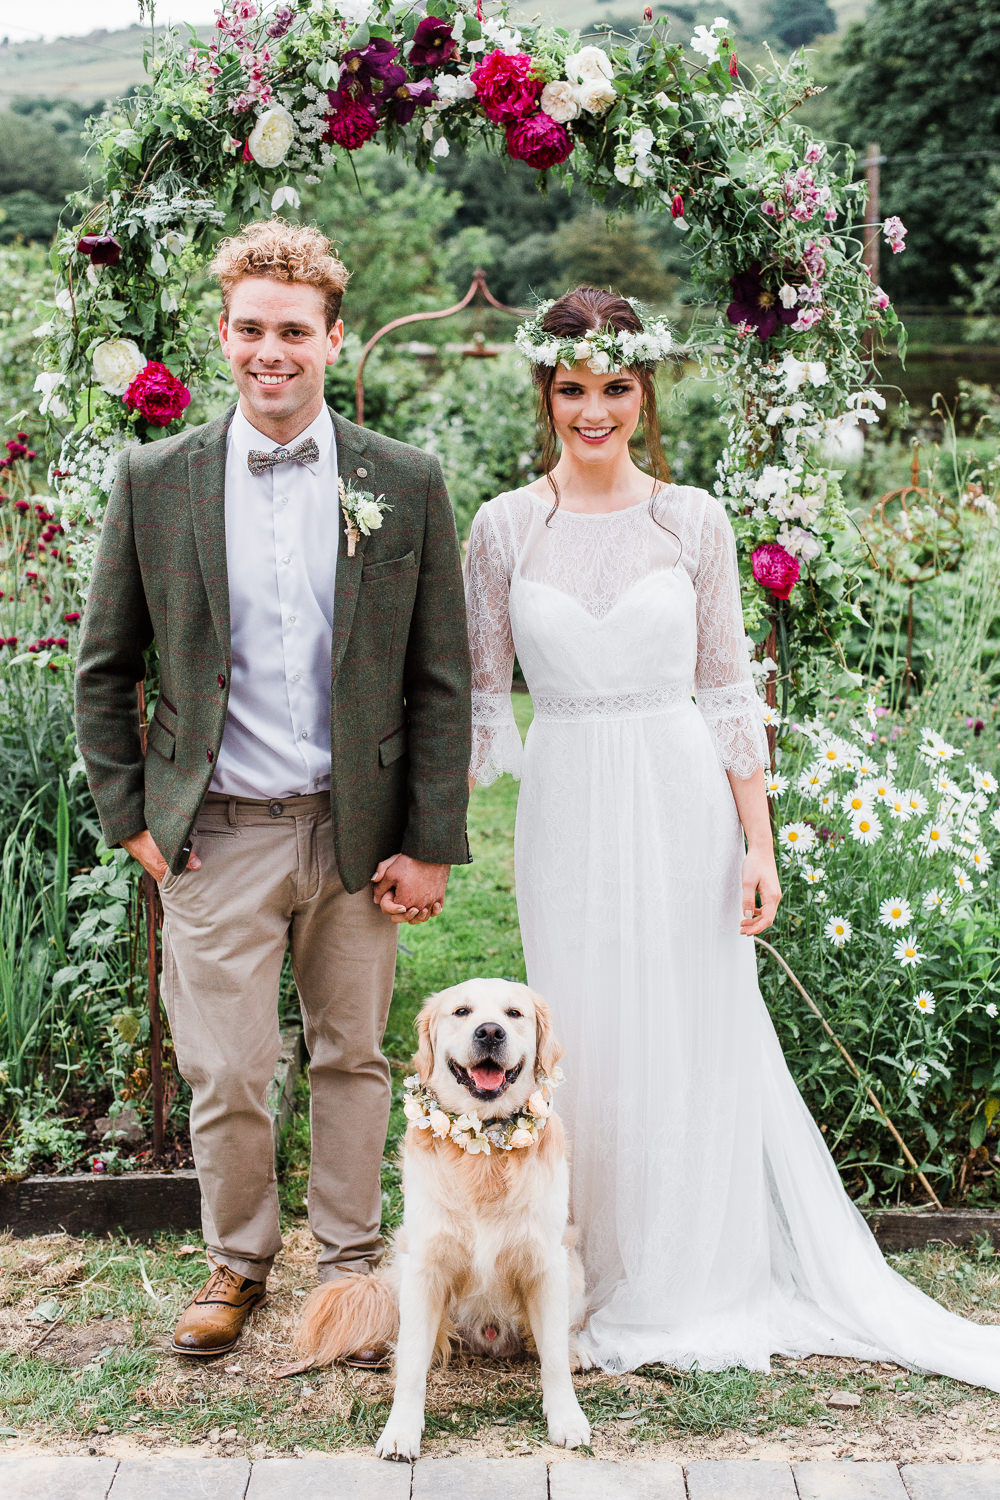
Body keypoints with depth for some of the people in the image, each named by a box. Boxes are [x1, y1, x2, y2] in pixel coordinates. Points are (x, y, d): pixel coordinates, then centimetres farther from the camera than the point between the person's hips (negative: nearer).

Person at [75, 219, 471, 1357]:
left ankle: (350, 1263, 32)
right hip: (218, 835, 0)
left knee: (352, 1055, 13)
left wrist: (430, 844, -2)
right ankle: (236, 1262, 29)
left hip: (357, 829, 1)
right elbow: (103, 670, 6)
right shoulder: (155, 480, 0)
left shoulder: (405, 485, -1)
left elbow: (441, 682, 1)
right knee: (224, 1074, 4)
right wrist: (130, 818, 1)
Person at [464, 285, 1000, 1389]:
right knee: (590, 1043, 7)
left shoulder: (694, 520, 0)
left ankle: (703, 1285, 25)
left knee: (698, 1040, 7)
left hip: (684, 805, 0)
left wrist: (757, 841, -2)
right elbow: (479, 696, 5)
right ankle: (610, 1278, 26)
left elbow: (728, 693, 2)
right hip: (569, 809, 0)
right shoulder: (505, 527, 1)